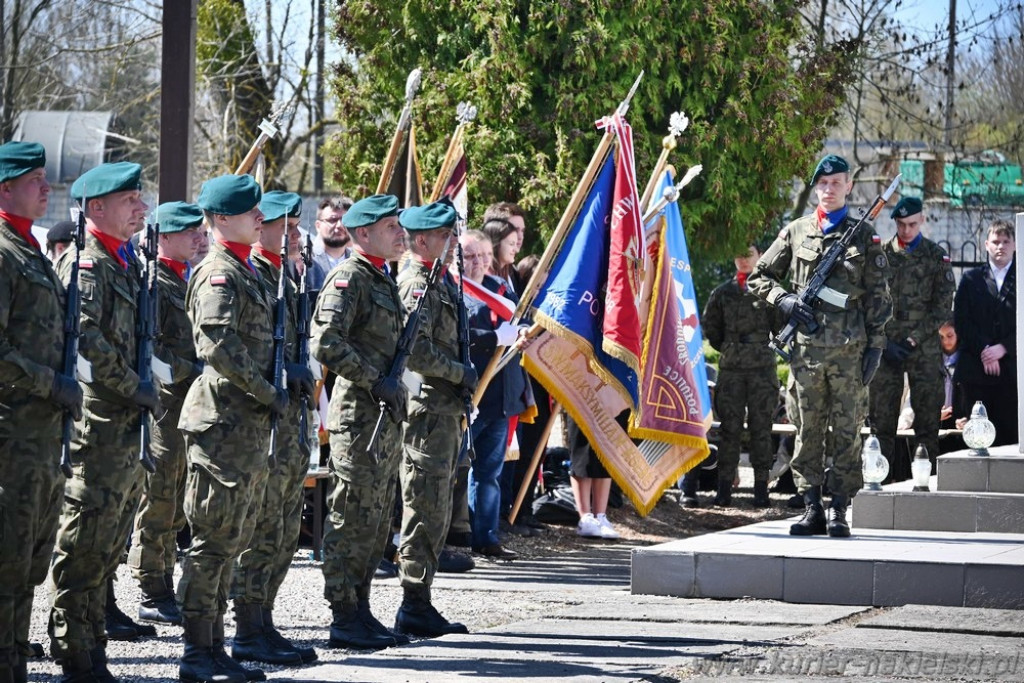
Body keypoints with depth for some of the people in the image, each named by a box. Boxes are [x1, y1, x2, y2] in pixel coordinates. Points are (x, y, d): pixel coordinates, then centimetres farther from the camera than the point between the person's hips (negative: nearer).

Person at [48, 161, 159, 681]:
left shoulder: (125, 266, 19)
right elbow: (86, 340, -23)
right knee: (85, 545, -7)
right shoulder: (85, 264, -12)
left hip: (128, 424, 10)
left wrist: (145, 391, 16)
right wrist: (135, 388, -17)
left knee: (108, 546, 13)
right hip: (99, 424, -10)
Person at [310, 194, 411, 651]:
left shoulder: (383, 278, 18)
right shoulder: (349, 277, -12)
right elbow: (326, 343, -23)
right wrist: (376, 381, -20)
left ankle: (360, 612, 18)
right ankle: (344, 618, -4)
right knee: (353, 519, -7)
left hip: (386, 419, 10)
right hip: (358, 418, -10)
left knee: (376, 522, 12)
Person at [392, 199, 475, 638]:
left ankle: (420, 606, 16)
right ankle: (415, 606, -5)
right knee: (426, 509, -8)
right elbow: (416, 352, -23)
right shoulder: (417, 285, -13)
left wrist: (461, 388, 16)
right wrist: (462, 374, -12)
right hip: (427, 410, -10)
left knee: (435, 511, 12)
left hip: (444, 410, 10)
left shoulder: (440, 282, 18)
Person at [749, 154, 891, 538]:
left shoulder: (864, 236, 8)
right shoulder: (795, 232, 11)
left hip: (850, 348, -1)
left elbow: (877, 297, 7)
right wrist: (782, 300, -3)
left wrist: (876, 345, 0)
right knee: (808, 430, 3)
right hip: (807, 347, 1)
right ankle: (812, 508, 8)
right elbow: (759, 276, 16)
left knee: (847, 431, -1)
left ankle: (839, 511, 3)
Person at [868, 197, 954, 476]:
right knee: (882, 417, 1)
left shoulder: (937, 256, 5)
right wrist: (885, 343, -6)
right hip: (886, 348, 1)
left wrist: (914, 339, -8)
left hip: (924, 349, -1)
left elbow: (943, 306, 1)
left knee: (927, 419, -2)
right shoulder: (881, 254, 7)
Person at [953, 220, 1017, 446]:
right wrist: (983, 351, -7)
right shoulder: (971, 279, 13)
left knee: (1011, 433, -6)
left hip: (1011, 370, -1)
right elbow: (961, 321, 5)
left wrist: (1003, 348, -10)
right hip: (977, 370, 1)